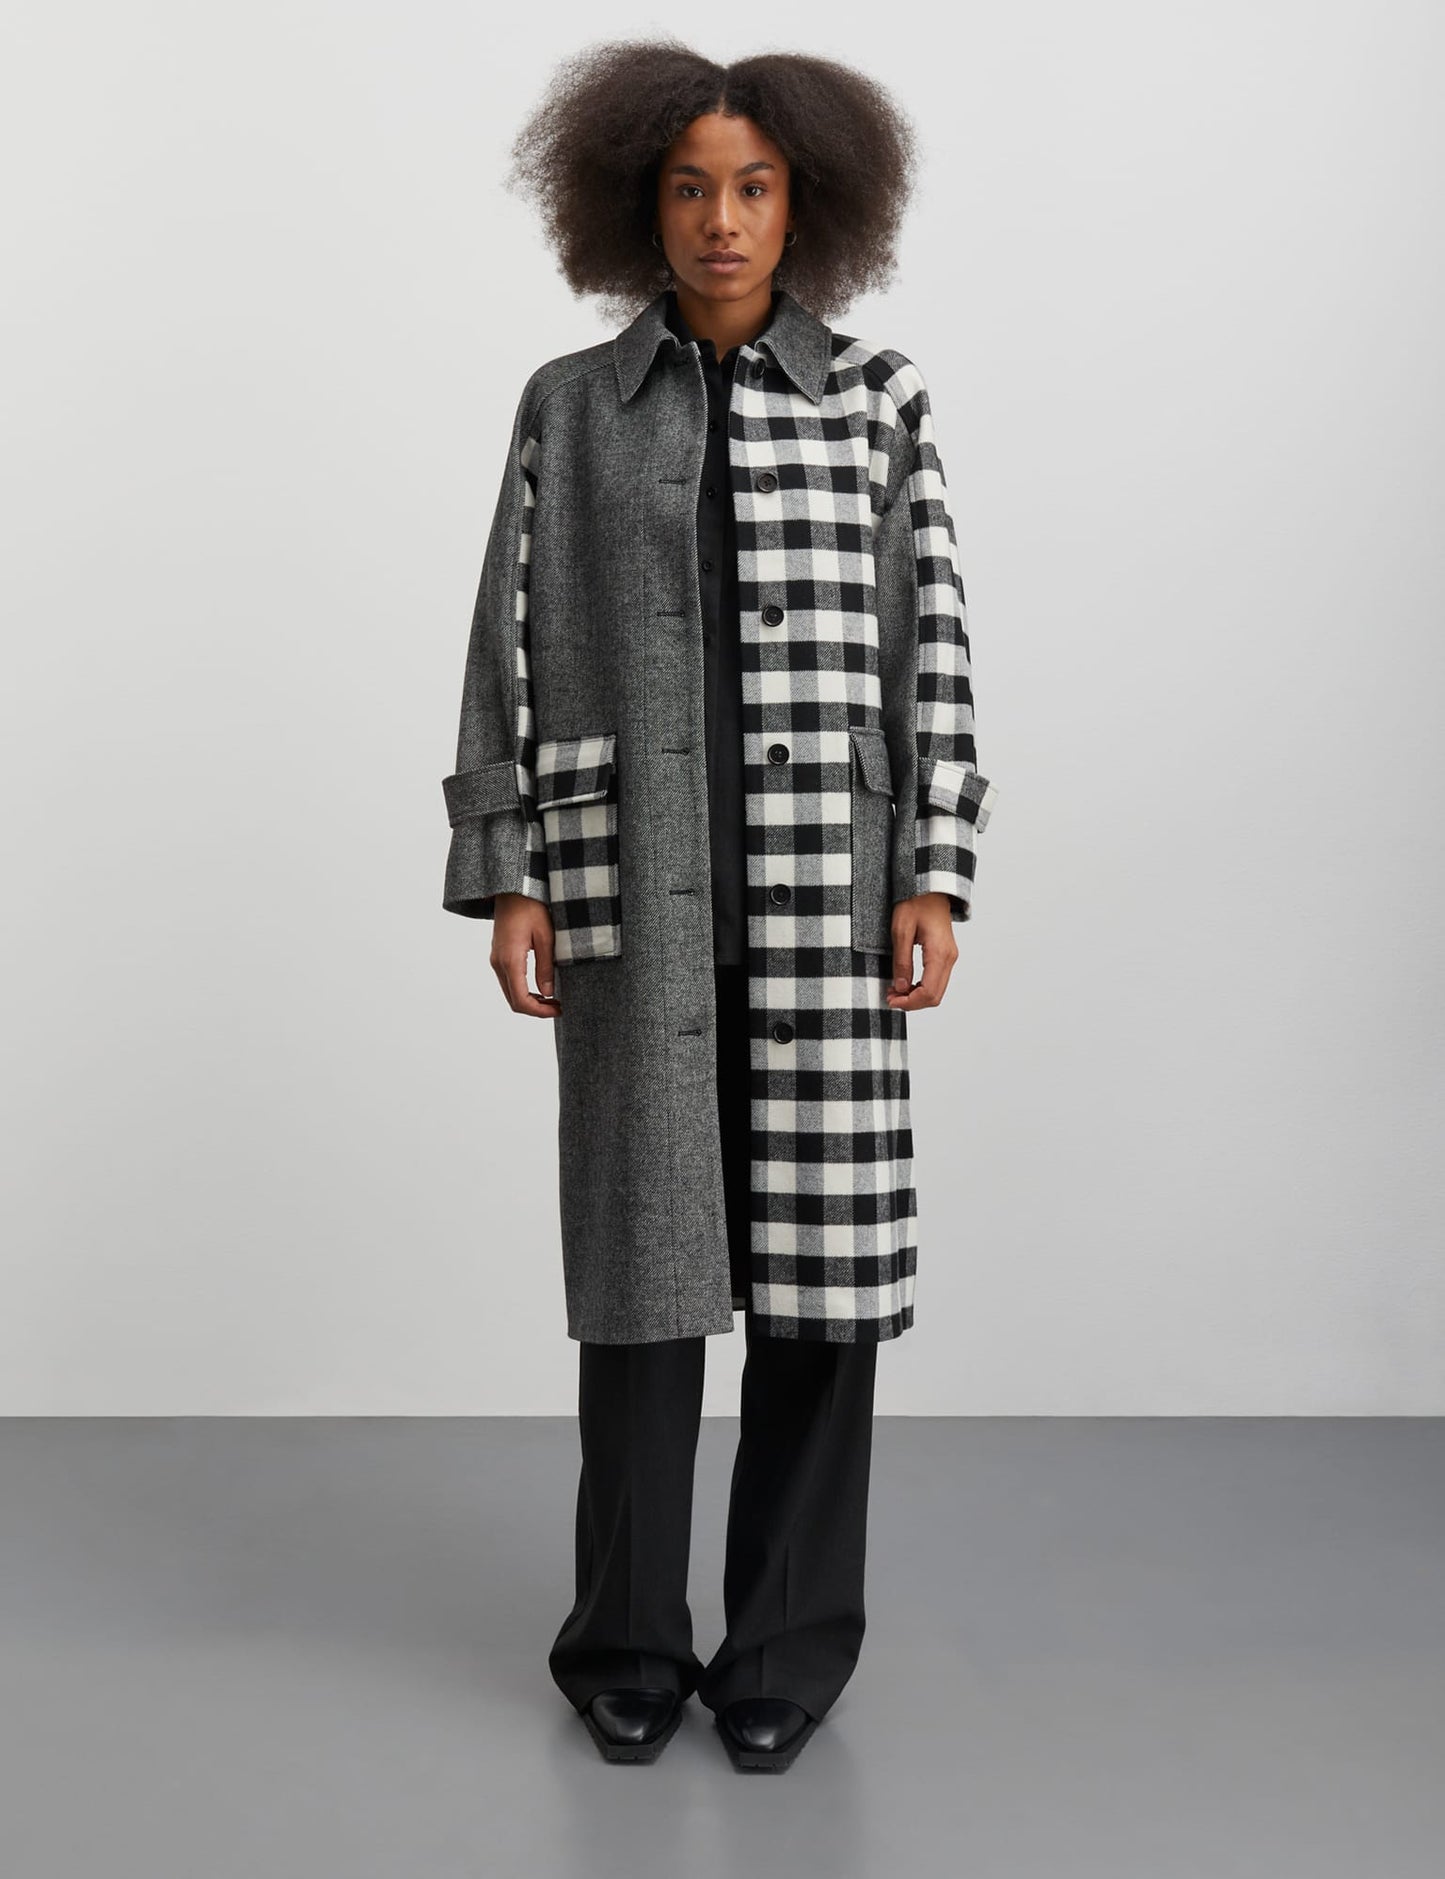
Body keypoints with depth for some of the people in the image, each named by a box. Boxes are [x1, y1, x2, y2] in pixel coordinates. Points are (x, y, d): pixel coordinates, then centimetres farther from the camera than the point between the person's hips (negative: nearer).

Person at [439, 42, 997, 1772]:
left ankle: (788, 1640, 16)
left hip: (822, 882, 0)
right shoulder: (570, 404, 8)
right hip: (634, 882, 0)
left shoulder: (877, 402, 6)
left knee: (817, 1252, 0)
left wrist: (935, 878, -6)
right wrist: (504, 882, -3)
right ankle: (630, 1641, 17)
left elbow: (930, 653, 3)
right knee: (642, 1249, 1)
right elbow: (514, 649, 5)